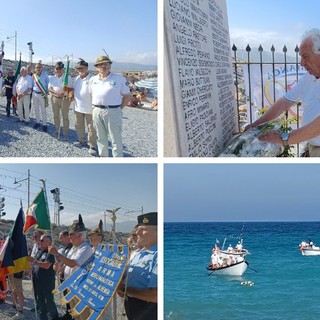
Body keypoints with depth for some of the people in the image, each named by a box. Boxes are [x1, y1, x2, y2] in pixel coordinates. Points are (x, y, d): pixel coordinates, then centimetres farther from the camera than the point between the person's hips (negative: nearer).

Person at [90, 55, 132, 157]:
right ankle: (103, 156, 28)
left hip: (112, 111, -5)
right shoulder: (93, 80, 11)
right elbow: (91, 94, 21)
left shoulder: (119, 78, -2)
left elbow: (127, 96, 1)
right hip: (97, 111, 5)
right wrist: (95, 107, 9)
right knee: (101, 138, 15)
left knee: (116, 139, -2)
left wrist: (119, 108, -3)